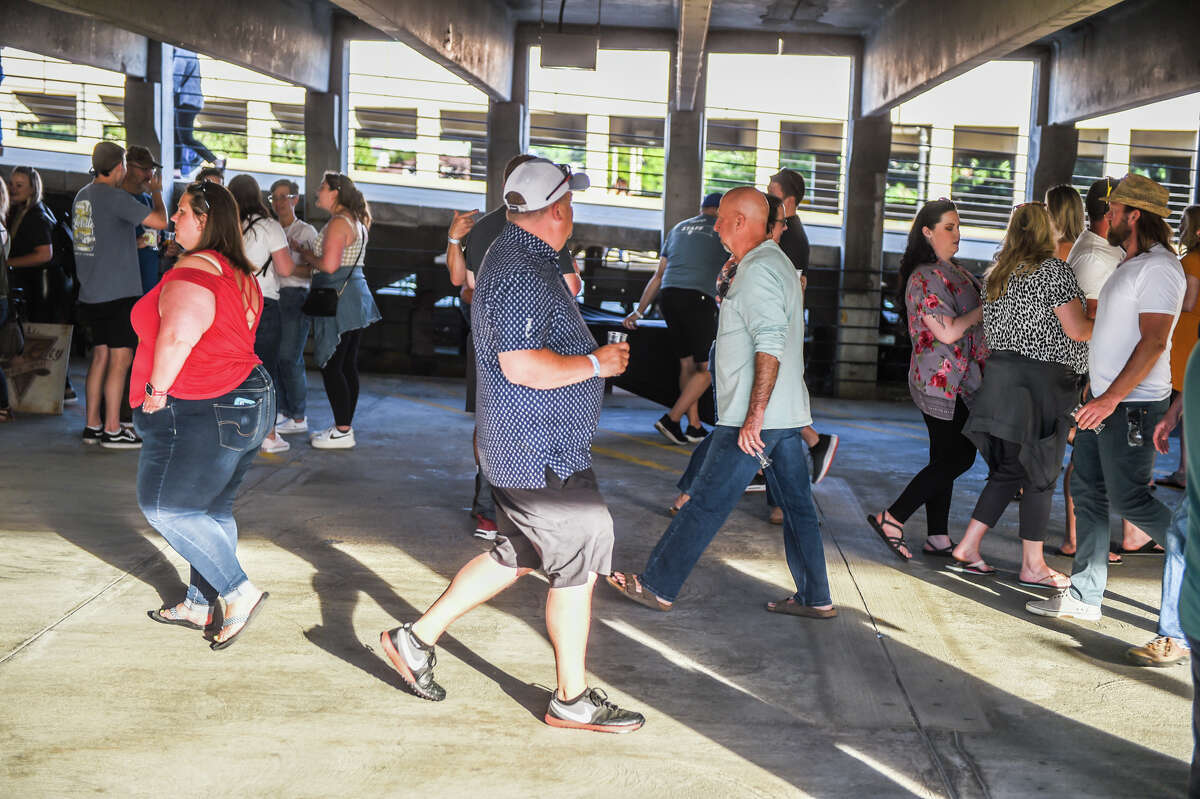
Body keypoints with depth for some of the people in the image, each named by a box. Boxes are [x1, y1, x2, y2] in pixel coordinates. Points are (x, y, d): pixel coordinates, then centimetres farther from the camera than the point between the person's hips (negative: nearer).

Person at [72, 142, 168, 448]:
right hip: (118, 291, -9)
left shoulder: (82, 196, 12)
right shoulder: (114, 196, -14)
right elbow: (160, 221, -15)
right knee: (120, 359, -5)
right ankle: (112, 431, -5)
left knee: (100, 355, 13)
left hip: (92, 293, 9)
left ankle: (93, 425, 16)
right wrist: (156, 191, 1)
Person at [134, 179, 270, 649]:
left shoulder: (192, 272, -17)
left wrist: (156, 389, -19)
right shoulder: (241, 275, 14)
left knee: (164, 506, -3)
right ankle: (199, 605, 23)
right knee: (212, 509, 15)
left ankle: (239, 591, -5)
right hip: (248, 401, 10)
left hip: (200, 411, -10)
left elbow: (178, 334, -32)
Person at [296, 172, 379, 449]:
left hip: (339, 299, -10)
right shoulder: (356, 222, 18)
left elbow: (329, 265, -21)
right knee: (348, 366, 12)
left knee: (330, 366, -6)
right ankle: (344, 426, 17)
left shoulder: (338, 223, -14)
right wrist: (312, 256, 17)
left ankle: (343, 432, -5)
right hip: (355, 297, 10)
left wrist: (307, 255, -4)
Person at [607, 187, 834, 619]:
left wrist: (754, 416, -27)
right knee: (797, 505, 11)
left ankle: (656, 585, 5)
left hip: (753, 418, -10)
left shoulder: (758, 270, -16)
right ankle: (814, 598, 16)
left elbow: (770, 347, -24)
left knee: (706, 504, -3)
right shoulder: (778, 263, 17)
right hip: (787, 413, 10)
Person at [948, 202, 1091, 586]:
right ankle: (1032, 566, 8)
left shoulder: (996, 274, 12)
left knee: (1007, 471, 15)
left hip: (1001, 374, 7)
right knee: (1040, 476, 2)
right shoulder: (1053, 269, -10)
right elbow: (1076, 330, -13)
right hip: (1043, 380, -7)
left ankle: (968, 547, 13)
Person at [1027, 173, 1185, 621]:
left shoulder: (1159, 268, -15)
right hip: (1104, 400, 10)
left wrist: (1111, 398, -26)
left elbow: (1154, 341, -23)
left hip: (1132, 405, -10)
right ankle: (1084, 595, 13)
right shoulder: (1128, 266, 17)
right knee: (1087, 492, 8)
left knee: (1127, 498, -6)